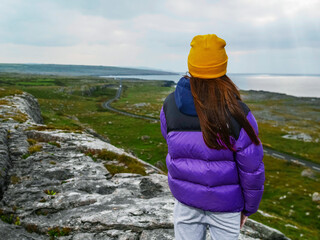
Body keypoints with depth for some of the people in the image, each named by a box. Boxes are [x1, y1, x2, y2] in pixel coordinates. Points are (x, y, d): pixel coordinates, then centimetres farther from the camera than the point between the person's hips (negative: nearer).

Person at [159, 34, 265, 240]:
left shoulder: (170, 105, -12)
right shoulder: (238, 115, -22)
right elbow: (252, 169, -14)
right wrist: (249, 207, 1)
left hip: (184, 194, 3)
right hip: (225, 202, -3)